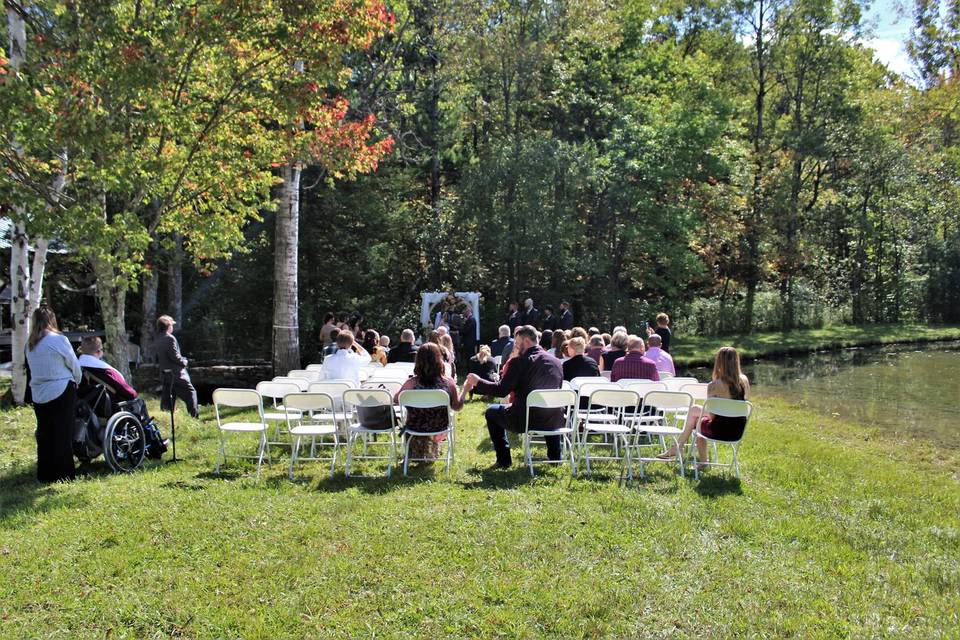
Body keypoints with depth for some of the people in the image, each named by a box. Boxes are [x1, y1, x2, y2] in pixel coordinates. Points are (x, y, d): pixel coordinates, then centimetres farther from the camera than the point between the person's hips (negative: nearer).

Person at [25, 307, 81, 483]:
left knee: (44, 435, 13)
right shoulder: (58, 339, -12)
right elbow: (74, 364, -5)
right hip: (61, 392, -5)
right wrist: (77, 382, 15)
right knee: (62, 434, 2)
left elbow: (34, 368, 9)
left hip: (38, 394, 6)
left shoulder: (30, 344, 6)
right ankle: (63, 473, 6)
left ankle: (45, 473, 18)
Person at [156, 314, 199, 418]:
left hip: (165, 373, 9)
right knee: (190, 392, -2)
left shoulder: (159, 339, 10)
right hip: (176, 374, -9)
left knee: (166, 397, 13)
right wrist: (184, 362, -4)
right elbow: (175, 356, -19)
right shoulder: (169, 338, -16)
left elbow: (157, 359, 17)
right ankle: (194, 416, -6)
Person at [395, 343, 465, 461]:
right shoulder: (448, 383, -22)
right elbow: (457, 407, -7)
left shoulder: (411, 383, -24)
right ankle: (432, 454, 54)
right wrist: (465, 389, 6)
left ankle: (414, 455, 54)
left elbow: (396, 399, -5)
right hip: (440, 429, 1)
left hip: (415, 430, -1)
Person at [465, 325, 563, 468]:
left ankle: (504, 460, 20)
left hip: (525, 421, -5)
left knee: (491, 412, 21)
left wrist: (477, 382, 4)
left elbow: (501, 390, -11)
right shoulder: (556, 361, 5)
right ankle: (555, 456, 36)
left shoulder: (520, 362, -11)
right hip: (554, 422, 5)